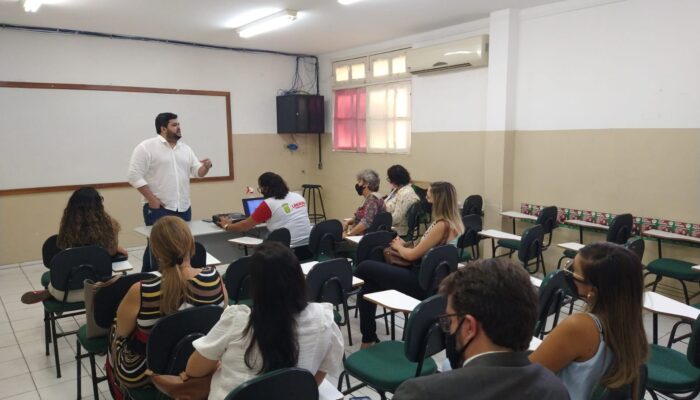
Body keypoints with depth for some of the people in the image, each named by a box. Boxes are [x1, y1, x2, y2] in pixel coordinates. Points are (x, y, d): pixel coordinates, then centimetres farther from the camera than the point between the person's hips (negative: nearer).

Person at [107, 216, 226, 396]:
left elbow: (121, 331, -8)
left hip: (144, 376, -3)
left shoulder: (141, 292, -29)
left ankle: (124, 394, 48)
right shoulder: (214, 279, -21)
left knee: (115, 331, 29)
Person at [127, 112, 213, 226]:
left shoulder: (186, 148, 14)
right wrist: (151, 199, -15)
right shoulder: (146, 147, -6)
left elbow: (198, 172, 14)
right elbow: (134, 176, -10)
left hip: (184, 208, 6)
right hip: (158, 208, -6)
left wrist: (206, 167, -10)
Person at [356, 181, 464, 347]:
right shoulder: (451, 222, 9)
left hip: (423, 283, -9)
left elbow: (413, 255, -16)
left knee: (364, 268, -3)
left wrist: (398, 246, 4)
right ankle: (369, 339, 16)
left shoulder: (443, 225, -20)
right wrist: (404, 245, 6)